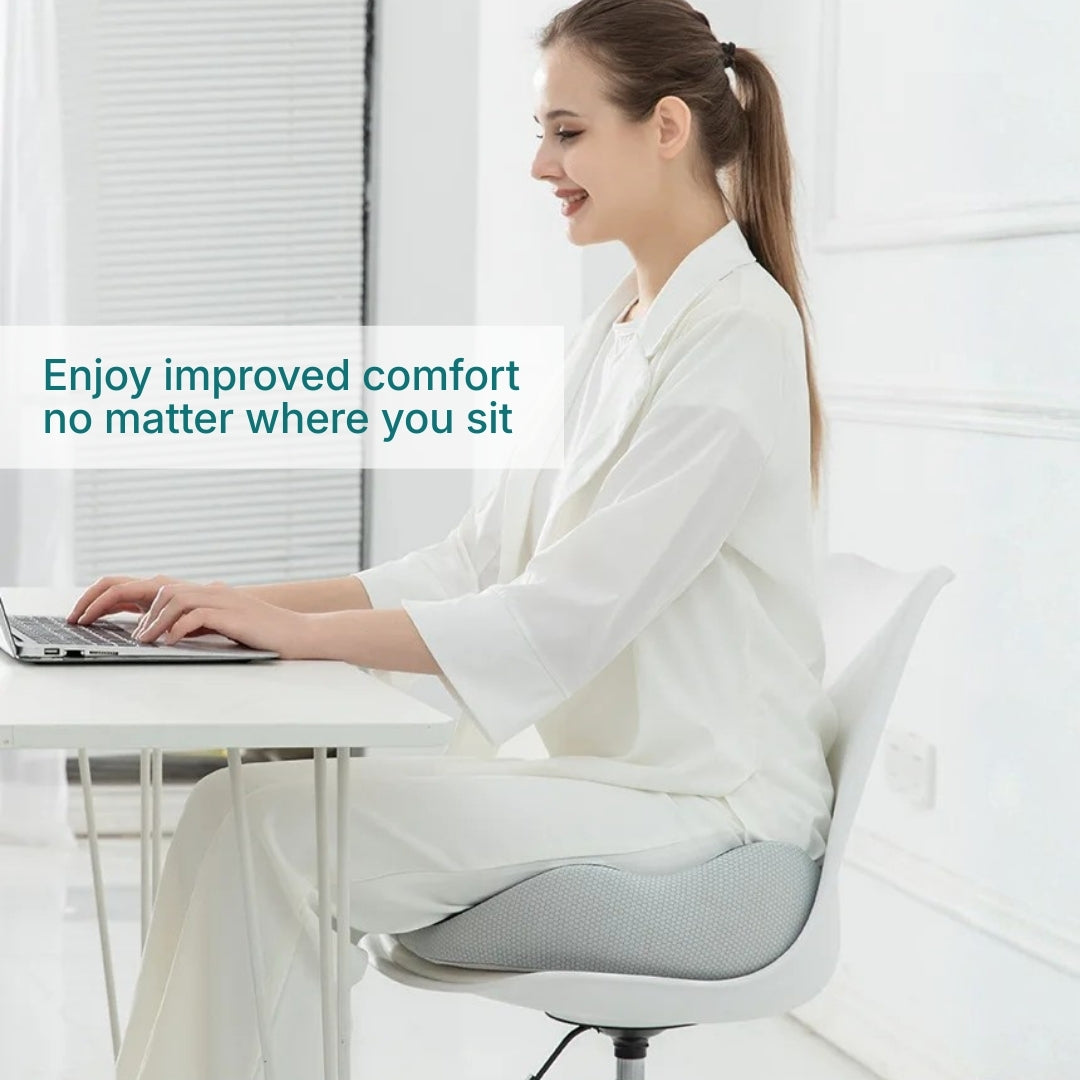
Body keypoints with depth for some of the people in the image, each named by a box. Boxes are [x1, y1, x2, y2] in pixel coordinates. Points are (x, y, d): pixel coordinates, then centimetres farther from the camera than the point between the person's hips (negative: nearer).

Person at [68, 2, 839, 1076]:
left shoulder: (739, 335, -15)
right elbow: (483, 558, 10)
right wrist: (240, 601, 0)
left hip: (695, 809, -8)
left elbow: (568, 613, -21)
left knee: (274, 827, -19)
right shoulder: (615, 331, 14)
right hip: (602, 768, 8)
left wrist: (295, 628, -22)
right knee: (252, 797, -9)